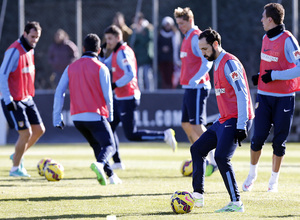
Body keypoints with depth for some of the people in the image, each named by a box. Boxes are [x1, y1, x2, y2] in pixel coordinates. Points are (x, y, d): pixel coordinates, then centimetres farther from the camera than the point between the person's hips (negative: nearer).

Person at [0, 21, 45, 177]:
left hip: (27, 99, 9)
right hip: (14, 101, -9)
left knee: (39, 129, 8)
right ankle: (15, 168, 6)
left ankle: (18, 155, 27)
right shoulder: (14, 51, -18)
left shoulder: (30, 50, 9)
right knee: (26, 133, -10)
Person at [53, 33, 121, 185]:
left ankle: (111, 176, 16)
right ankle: (99, 164, -33)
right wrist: (110, 115, 12)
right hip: (96, 116, -5)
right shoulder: (101, 68, -3)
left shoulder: (71, 67, 9)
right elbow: (107, 95, -5)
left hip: (77, 116, 5)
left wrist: (57, 118, 6)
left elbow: (59, 92, 4)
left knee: (97, 146, 22)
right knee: (109, 146, -1)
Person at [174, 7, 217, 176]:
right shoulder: (187, 38, 18)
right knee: (186, 124, 11)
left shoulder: (196, 37, -12)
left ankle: (212, 161, -8)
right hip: (189, 87, 10)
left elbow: (207, 61, -20)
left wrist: (195, 79, -29)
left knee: (197, 125, -11)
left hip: (197, 87, -10)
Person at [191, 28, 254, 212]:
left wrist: (241, 126, -24)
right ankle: (198, 196, 12)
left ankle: (236, 203, -12)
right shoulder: (218, 64, 16)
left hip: (236, 120, -10)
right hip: (224, 120, 10)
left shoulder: (229, 63, -14)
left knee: (221, 157, -18)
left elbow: (241, 94, -20)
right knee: (197, 149, 11)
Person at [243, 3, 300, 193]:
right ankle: (252, 174, 17)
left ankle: (274, 180, 15)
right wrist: (261, 76, 6)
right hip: (264, 95, 5)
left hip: (284, 98, -5)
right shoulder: (266, 38, 9)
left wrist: (274, 75, -21)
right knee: (258, 137, -1)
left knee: (279, 141, 2)